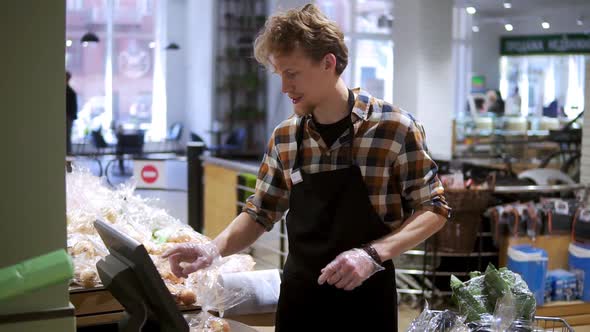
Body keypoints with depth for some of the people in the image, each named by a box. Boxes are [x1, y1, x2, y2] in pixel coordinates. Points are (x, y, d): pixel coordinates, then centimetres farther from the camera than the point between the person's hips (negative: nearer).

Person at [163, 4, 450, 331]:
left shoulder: (395, 127, -12)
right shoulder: (284, 137, 1)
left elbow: (434, 209, -7)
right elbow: (259, 213, 10)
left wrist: (373, 254, -21)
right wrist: (215, 248, -9)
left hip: (365, 300, -4)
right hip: (299, 297, 4)